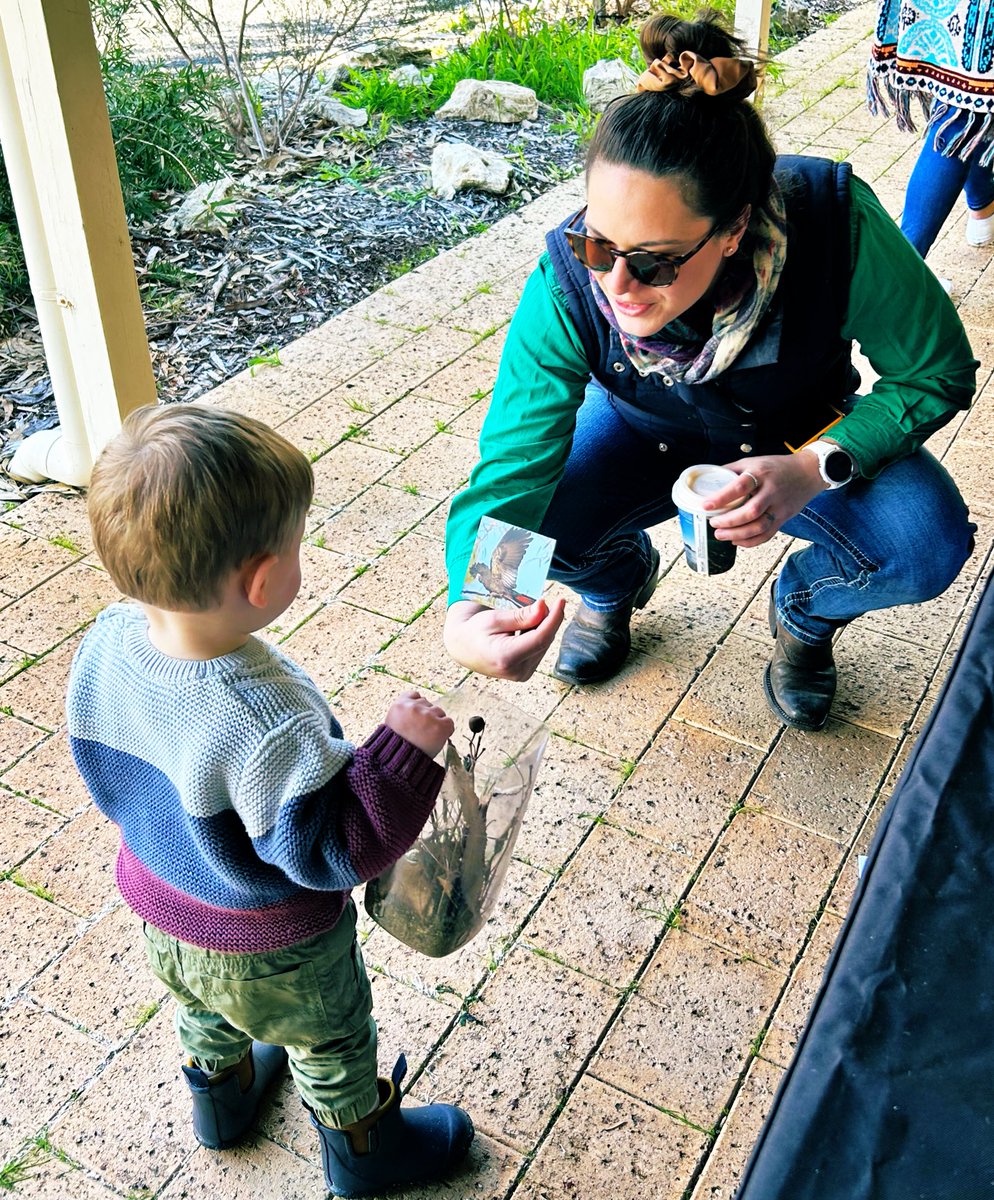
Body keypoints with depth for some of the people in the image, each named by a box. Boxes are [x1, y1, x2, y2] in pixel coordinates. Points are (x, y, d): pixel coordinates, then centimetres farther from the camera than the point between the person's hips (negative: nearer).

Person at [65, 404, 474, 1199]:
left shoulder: (104, 647, -22)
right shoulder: (268, 724, -45)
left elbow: (107, 781, -4)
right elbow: (331, 853, -32)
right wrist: (404, 751, -33)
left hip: (161, 904, 6)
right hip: (272, 952, -6)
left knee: (206, 1015, 37)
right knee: (331, 1045, 25)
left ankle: (222, 1097, 66)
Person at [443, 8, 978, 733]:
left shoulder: (837, 224, -35)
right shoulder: (569, 280, -32)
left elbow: (939, 371, -20)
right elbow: (513, 465, -33)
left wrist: (815, 468, -37)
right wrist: (468, 610, -53)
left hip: (807, 435, 0)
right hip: (646, 432, 1)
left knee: (927, 546, -28)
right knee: (523, 528, -25)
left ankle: (806, 611, 10)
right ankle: (619, 577, 14)